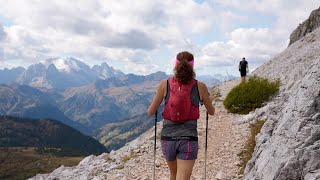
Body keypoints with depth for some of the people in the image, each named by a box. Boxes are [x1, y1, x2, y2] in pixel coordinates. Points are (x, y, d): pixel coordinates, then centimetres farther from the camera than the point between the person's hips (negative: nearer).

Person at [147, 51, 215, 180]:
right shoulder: (200, 86, -3)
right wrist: (204, 99, 33)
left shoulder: (165, 84, -3)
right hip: (188, 140, -2)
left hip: (168, 139, 2)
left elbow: (150, 112, 2)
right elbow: (211, 112, 12)